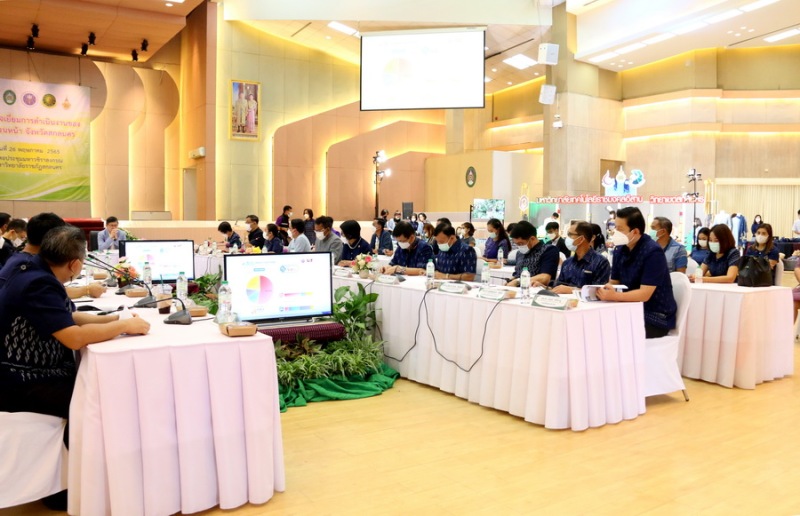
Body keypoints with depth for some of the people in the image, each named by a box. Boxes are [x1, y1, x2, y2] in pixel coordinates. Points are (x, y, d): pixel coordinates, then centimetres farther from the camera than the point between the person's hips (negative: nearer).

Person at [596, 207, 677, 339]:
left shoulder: (653, 252, -19)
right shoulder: (620, 249, 2)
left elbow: (644, 294, -24)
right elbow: (614, 282, 6)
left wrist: (614, 296, -38)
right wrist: (602, 290, -16)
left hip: (656, 317, -6)